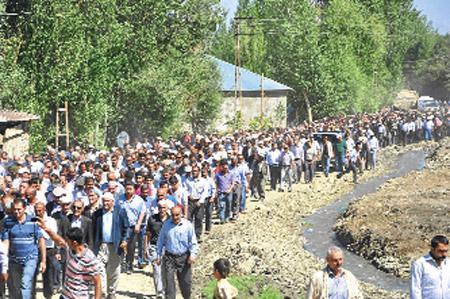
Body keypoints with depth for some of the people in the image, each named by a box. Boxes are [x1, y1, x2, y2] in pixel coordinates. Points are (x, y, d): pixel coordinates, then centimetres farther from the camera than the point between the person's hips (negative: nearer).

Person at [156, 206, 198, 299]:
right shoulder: (166, 224, 1)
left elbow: (193, 241, 0)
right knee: (168, 281, -4)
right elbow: (160, 241, 9)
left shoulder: (187, 225, -4)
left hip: (184, 257, -1)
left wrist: (193, 254, -12)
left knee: (185, 281, 9)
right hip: (169, 257, 1)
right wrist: (158, 255, 7)